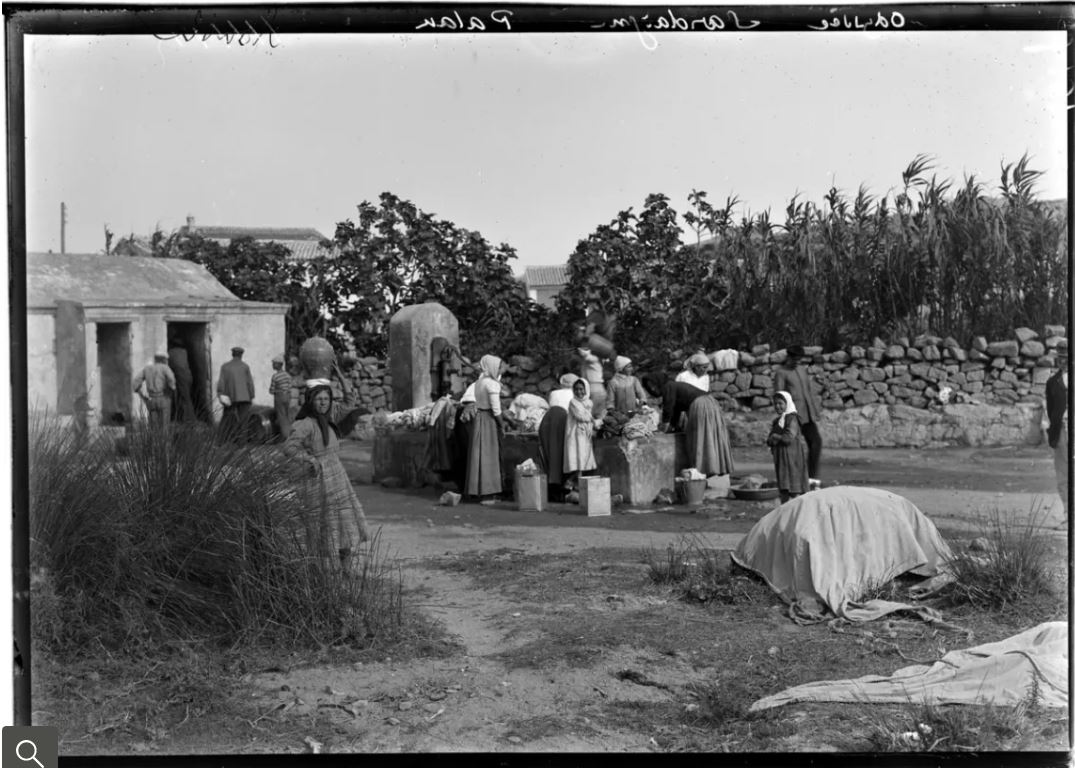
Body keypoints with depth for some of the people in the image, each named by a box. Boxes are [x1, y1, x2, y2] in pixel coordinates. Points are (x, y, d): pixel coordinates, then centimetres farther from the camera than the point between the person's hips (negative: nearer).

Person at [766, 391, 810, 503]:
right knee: (783, 486, 10)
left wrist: (775, 436, -6)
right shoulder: (777, 420, 15)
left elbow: (789, 438, -20)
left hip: (792, 456, -8)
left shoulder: (792, 418, -10)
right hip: (780, 457, 8)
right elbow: (769, 440, 12)